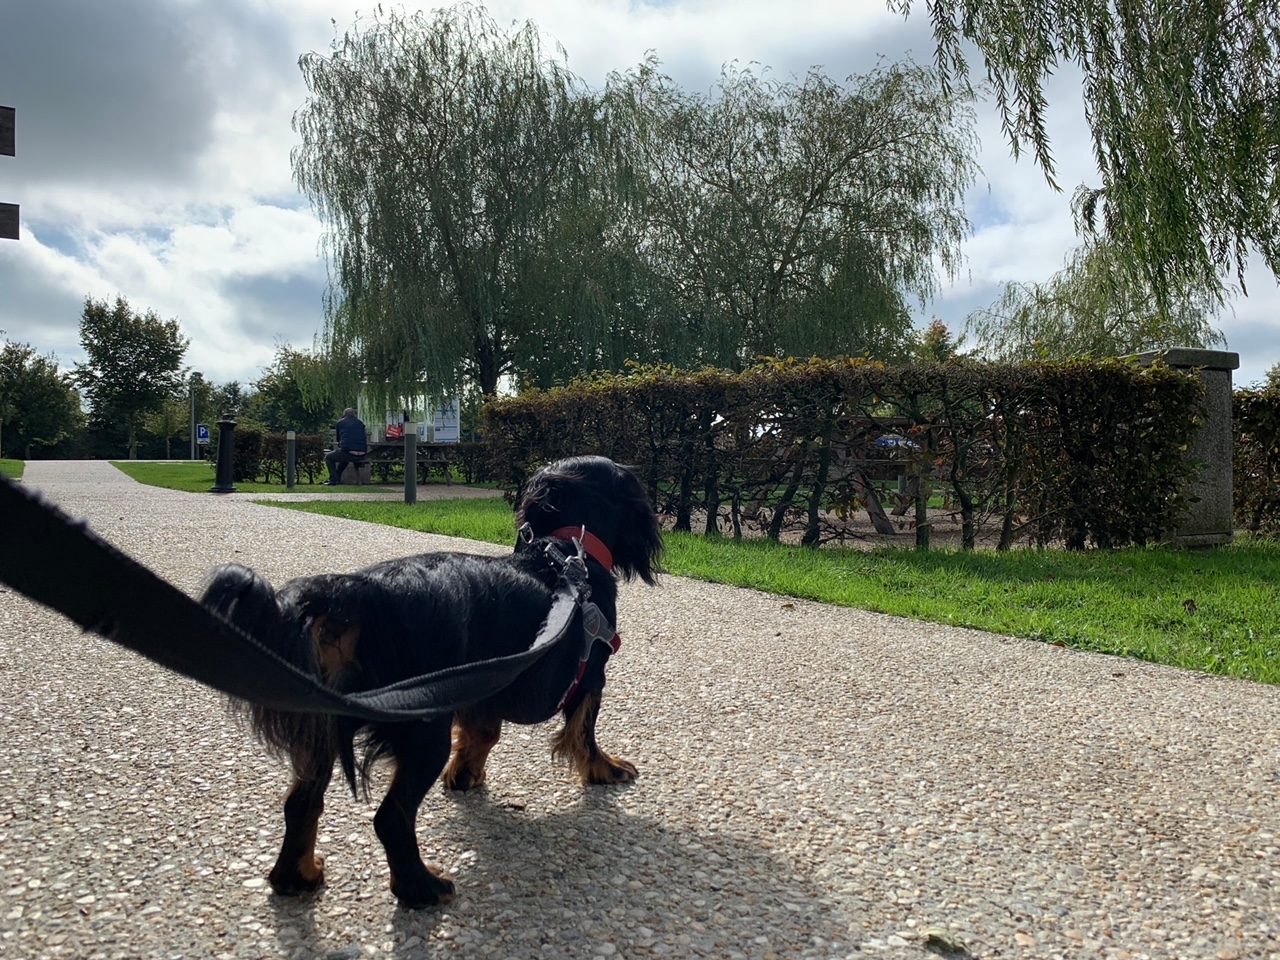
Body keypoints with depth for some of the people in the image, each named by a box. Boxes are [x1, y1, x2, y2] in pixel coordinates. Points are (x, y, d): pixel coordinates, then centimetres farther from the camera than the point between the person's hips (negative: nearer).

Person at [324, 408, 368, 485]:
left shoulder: (340, 422, 11)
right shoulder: (360, 423, 19)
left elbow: (338, 439, 22)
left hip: (348, 452, -5)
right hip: (361, 456, 5)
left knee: (328, 457, 22)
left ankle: (333, 480, 9)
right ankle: (336, 477, 43)